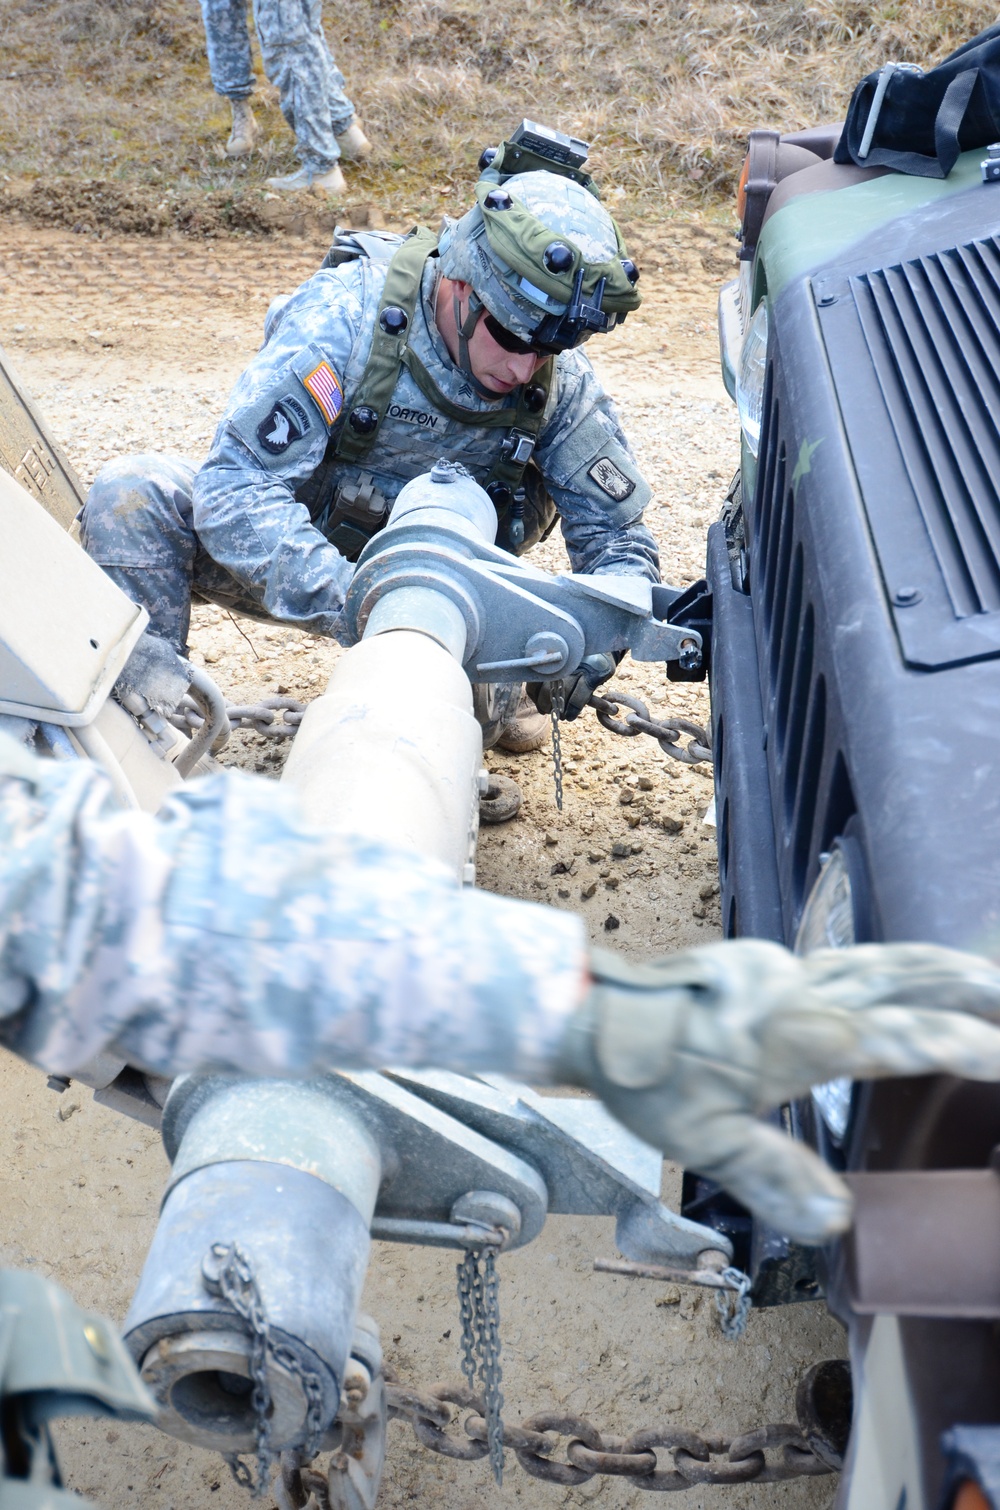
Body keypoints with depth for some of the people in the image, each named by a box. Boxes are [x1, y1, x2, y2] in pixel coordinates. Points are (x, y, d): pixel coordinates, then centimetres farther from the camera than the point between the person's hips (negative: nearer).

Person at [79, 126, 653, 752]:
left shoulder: (561, 382, -17)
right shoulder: (348, 314, -28)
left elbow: (620, 539, -9)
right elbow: (236, 490, -32)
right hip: (298, 567, -2)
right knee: (134, 493, -27)